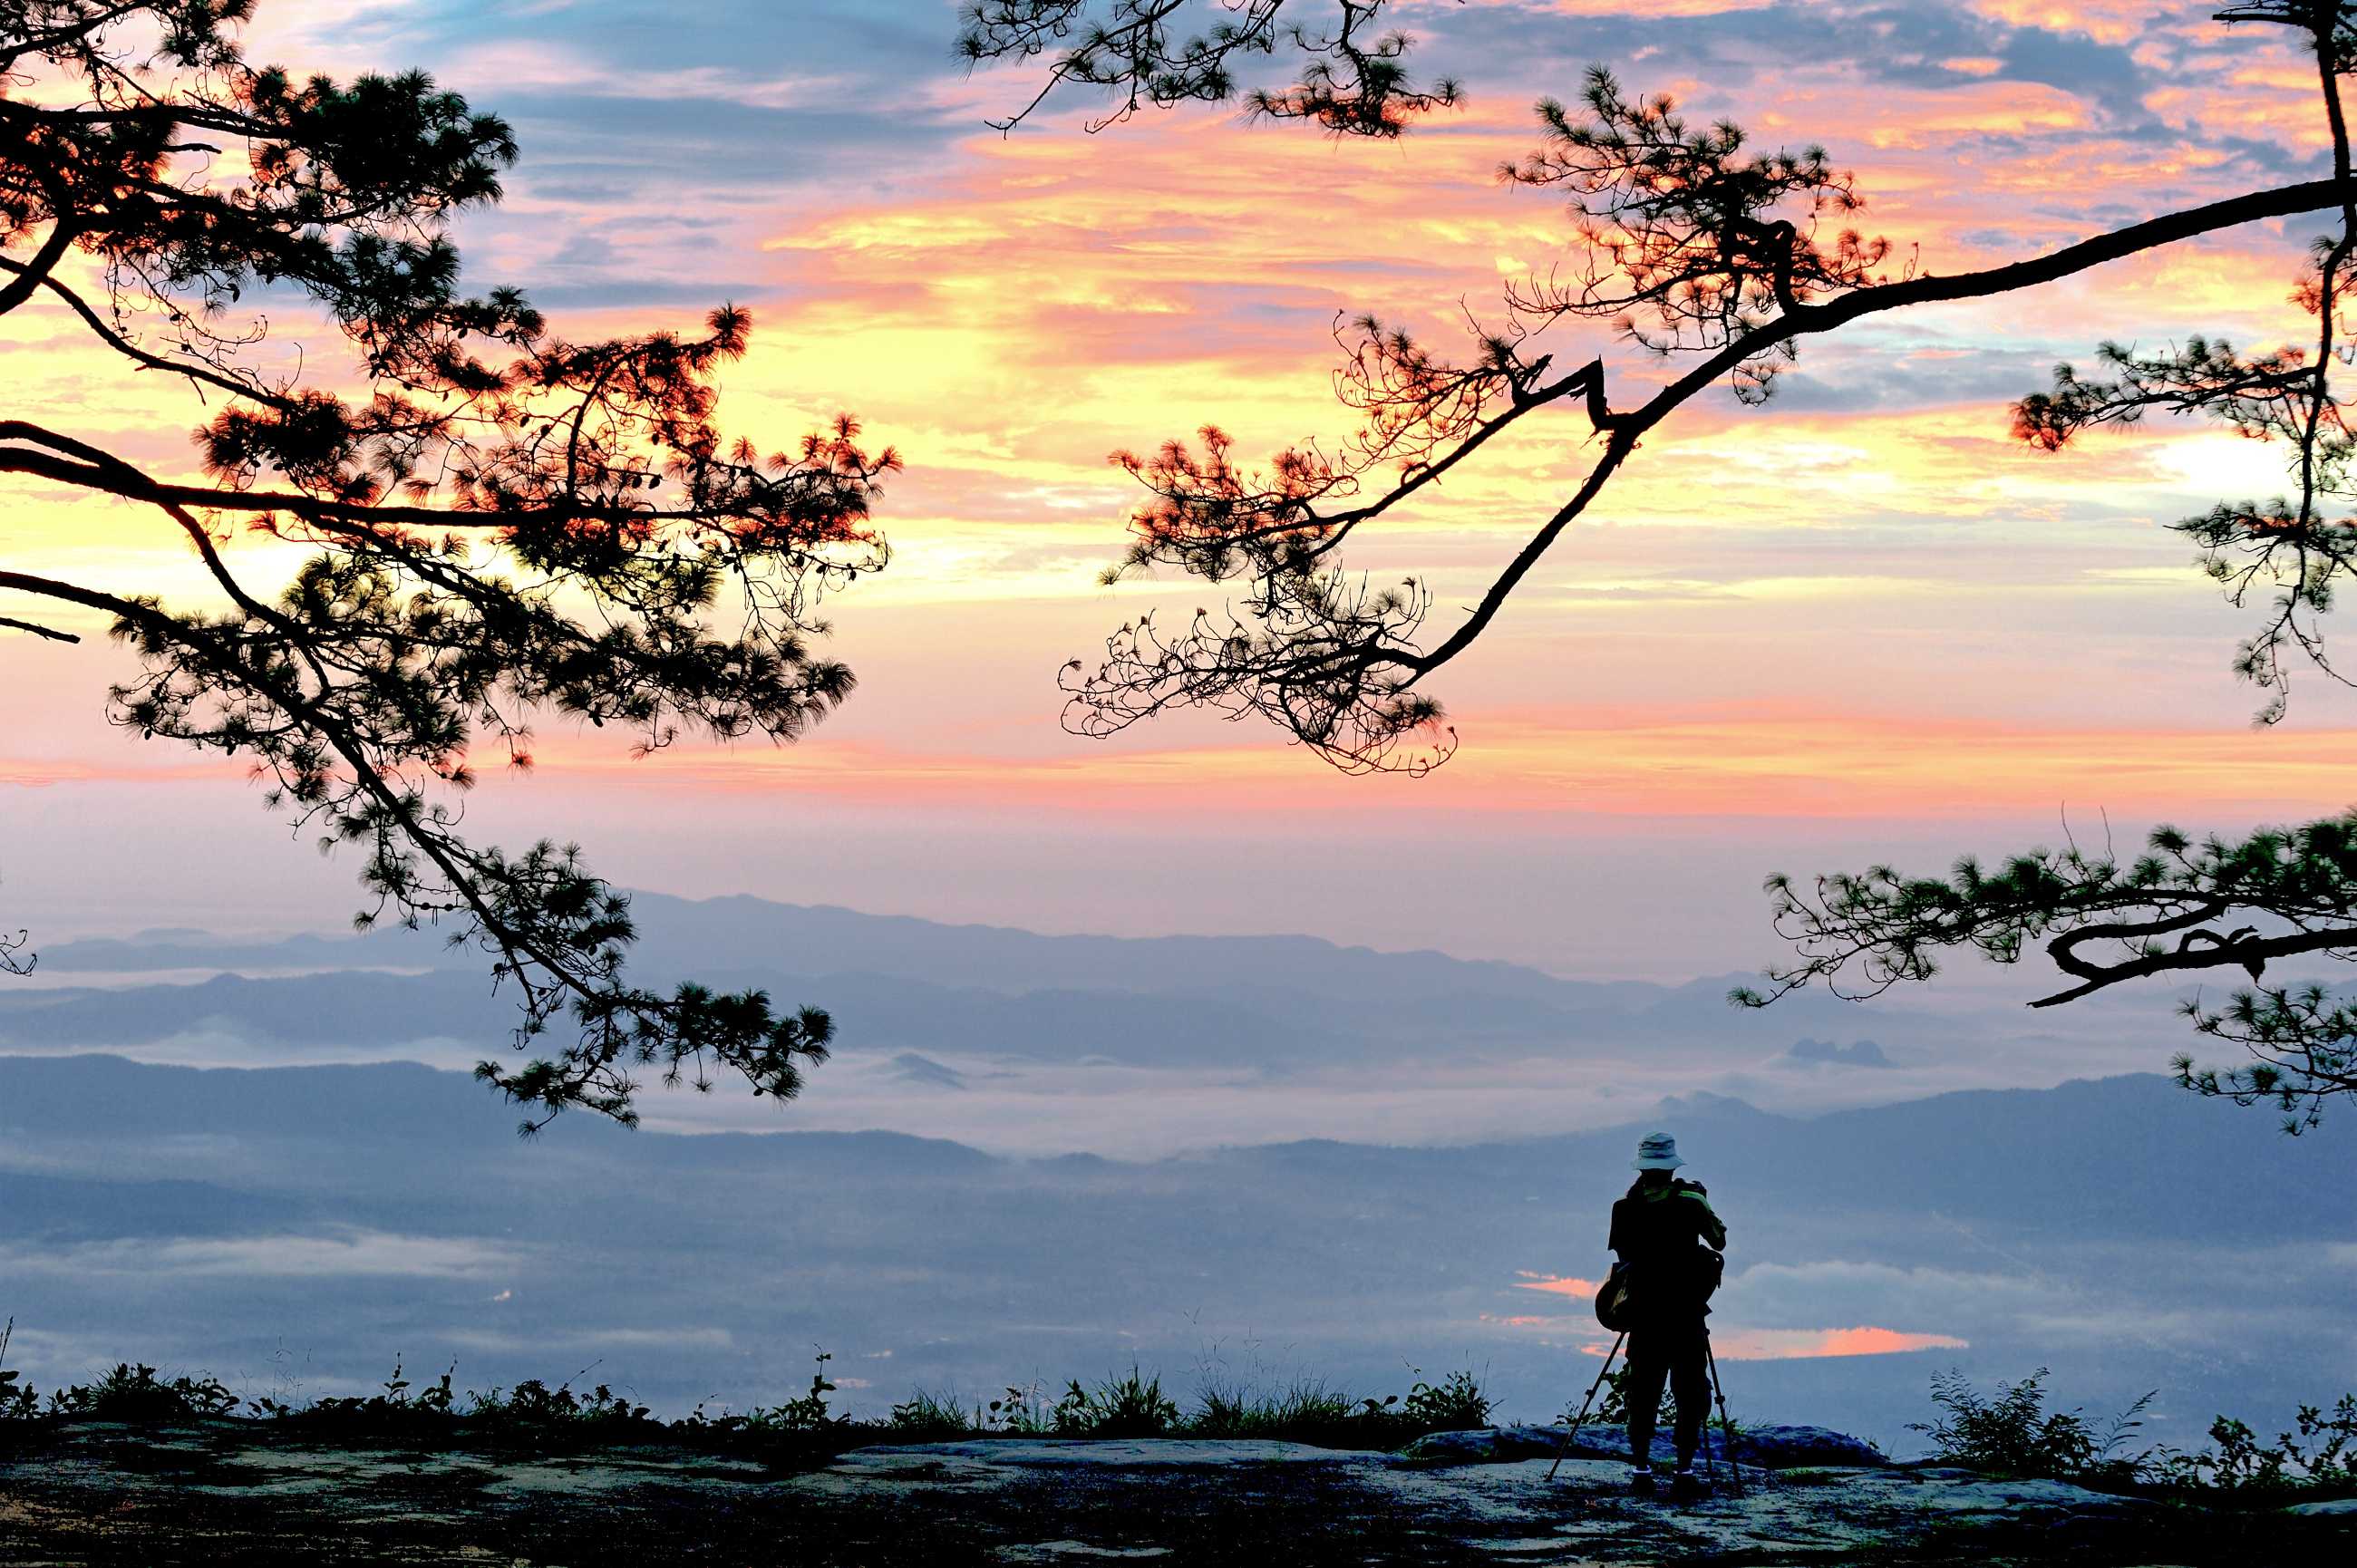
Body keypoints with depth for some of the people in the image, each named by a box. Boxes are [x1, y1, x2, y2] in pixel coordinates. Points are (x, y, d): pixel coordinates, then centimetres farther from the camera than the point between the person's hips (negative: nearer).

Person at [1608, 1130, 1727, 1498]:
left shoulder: (1626, 1206, -2)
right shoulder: (1691, 1202, -7)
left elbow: (1622, 1251, 9)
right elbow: (1719, 1240, 9)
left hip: (1643, 1313, 2)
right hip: (1687, 1314, -2)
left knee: (1643, 1389, 10)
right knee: (1690, 1389, 5)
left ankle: (1640, 1468, 8)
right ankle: (1685, 1468, 0)